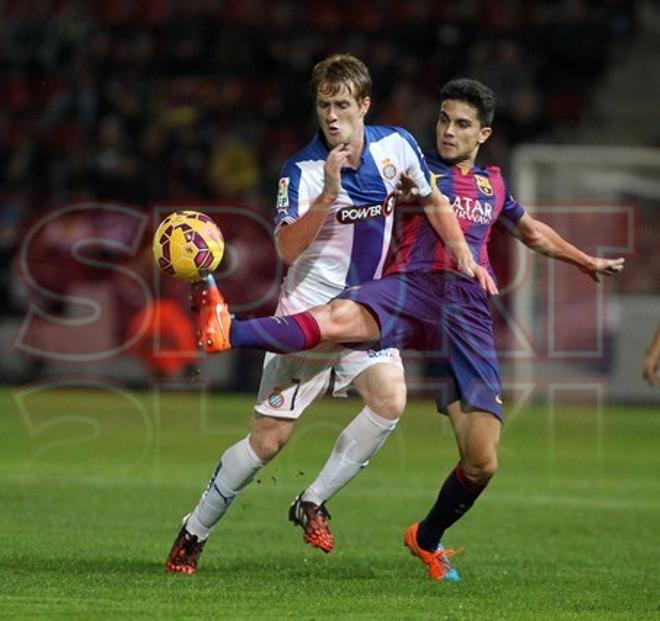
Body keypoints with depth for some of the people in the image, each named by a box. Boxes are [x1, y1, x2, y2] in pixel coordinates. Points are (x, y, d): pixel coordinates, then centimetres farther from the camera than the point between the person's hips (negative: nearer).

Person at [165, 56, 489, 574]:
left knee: (390, 397, -23)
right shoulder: (303, 170, -17)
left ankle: (313, 503, -7)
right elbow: (288, 248, -29)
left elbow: (434, 200, 14)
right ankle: (194, 532, 12)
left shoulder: (396, 146, -4)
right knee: (269, 437, -5)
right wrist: (329, 193, -39)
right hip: (307, 313, -4)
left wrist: (465, 258, 8)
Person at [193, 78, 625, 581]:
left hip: (470, 311, 4)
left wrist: (589, 262, 55)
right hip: (412, 288, -3)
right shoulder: (419, 170, 16)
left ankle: (428, 539, 21)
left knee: (482, 464, -6)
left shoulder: (493, 184, 27)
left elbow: (534, 233, 46)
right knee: (342, 317, -41)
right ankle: (227, 332, -62)